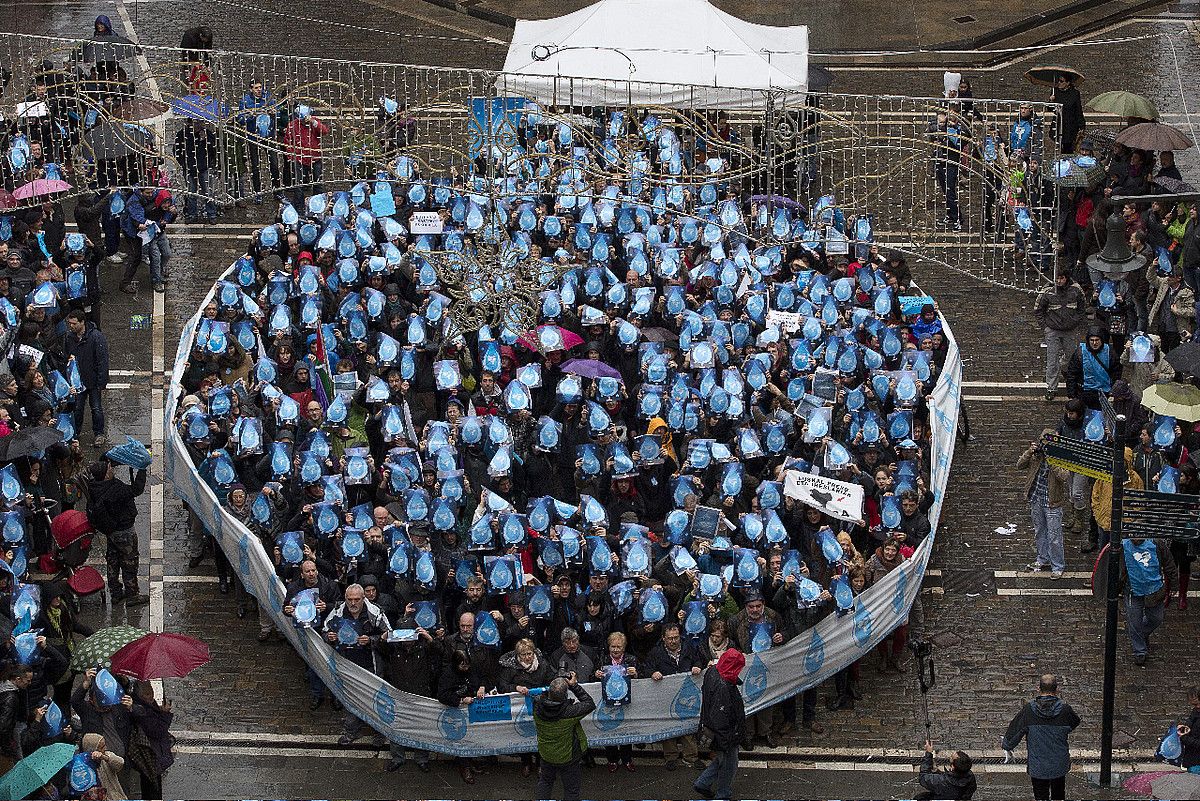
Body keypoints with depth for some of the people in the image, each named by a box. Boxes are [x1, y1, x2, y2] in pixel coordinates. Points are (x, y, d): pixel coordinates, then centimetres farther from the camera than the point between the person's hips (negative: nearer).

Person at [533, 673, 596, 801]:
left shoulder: (537, 705, -26)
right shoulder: (570, 712, -37)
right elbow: (590, 704, -22)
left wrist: (564, 679, -12)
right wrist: (574, 685, -22)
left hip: (546, 754, 4)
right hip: (568, 756, -4)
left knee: (545, 781, 30)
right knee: (571, 790, 17)